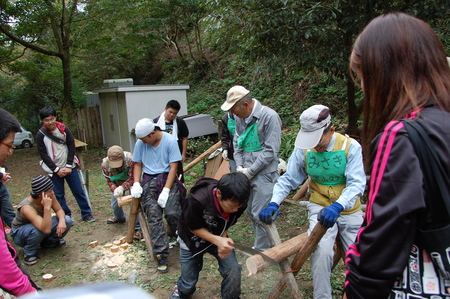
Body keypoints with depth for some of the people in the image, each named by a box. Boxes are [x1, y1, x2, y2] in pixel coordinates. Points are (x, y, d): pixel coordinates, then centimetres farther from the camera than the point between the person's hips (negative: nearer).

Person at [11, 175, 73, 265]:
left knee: (67, 221, -16)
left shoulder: (50, 196, -22)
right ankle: (29, 253, -9)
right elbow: (46, 229, -47)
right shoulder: (27, 208, -38)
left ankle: (48, 242, 10)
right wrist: (47, 207, -52)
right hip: (20, 233, -6)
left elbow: (59, 210, -7)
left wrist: (62, 221, -28)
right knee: (37, 229, -40)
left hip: (41, 226, 6)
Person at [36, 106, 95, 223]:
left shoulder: (64, 129, -4)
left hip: (69, 167, 1)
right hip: (54, 170, -1)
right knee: (59, 195, 5)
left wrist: (69, 166, -7)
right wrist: (56, 169, -10)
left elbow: (71, 146, -2)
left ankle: (87, 214, 16)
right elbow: (43, 154, -6)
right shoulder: (40, 135, -7)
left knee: (78, 191, 5)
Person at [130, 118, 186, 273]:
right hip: (148, 181, 3)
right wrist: (136, 183, -3)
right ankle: (161, 256, -8)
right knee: (154, 217, -12)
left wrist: (166, 191, -17)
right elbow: (138, 164, 14)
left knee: (172, 213, -22)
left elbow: (173, 167, -9)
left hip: (167, 179, -3)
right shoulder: (140, 143, 3)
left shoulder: (170, 141, -8)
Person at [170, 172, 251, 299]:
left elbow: (227, 224, -6)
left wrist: (223, 241, -25)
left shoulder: (238, 204, -25)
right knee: (188, 285, 9)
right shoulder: (196, 200, -39)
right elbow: (194, 228, -22)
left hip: (219, 237, 3)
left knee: (233, 270, -19)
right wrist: (218, 241, -36)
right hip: (193, 239, -2)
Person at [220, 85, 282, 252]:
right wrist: (239, 166, 1)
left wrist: (250, 171, -14)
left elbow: (271, 151, -17)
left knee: (260, 215, -4)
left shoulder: (269, 117, -17)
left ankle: (263, 251, 16)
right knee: (251, 212, 17)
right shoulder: (239, 117, 5)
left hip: (264, 173, -7)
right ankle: (262, 245, 36)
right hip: (247, 172, 8)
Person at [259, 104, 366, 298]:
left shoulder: (350, 146, -18)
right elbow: (288, 179, -9)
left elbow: (356, 184, -24)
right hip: (320, 207, 0)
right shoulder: (303, 149, -13)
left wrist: (337, 207, -41)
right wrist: (274, 203, -24)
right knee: (321, 251, -22)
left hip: (348, 210, 1)